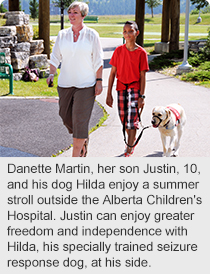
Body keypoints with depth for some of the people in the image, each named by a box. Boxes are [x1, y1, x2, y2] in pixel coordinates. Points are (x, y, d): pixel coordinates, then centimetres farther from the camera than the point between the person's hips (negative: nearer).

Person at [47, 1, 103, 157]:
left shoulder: (92, 35, -2)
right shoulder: (62, 35, 6)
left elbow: (98, 61, -1)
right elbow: (55, 57, 9)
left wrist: (99, 81, -6)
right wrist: (52, 74, -6)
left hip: (85, 85, -4)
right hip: (65, 84, 4)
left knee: (80, 119, -6)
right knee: (66, 116, 8)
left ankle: (75, 157, 1)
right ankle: (84, 140, 35)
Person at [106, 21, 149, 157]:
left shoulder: (141, 52, -7)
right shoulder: (118, 51, 0)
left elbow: (142, 76, -6)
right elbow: (113, 73, 3)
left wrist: (142, 96, -9)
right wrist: (109, 94, 1)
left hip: (135, 89, -4)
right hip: (121, 88, 4)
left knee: (132, 118, -10)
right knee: (123, 118, 13)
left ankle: (129, 149, -1)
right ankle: (133, 139, 37)